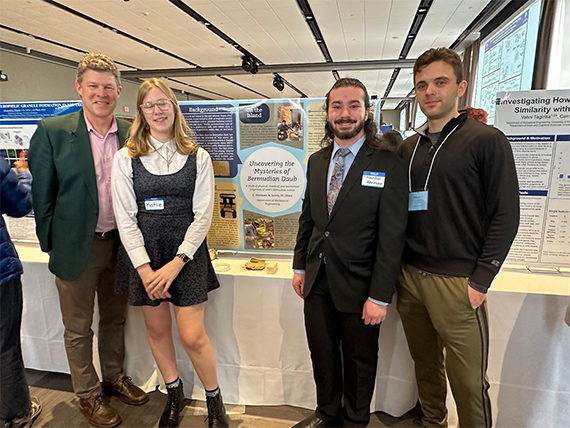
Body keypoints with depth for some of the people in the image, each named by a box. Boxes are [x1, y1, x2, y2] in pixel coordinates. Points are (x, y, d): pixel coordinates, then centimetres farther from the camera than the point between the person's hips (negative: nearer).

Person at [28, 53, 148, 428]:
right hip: (76, 246, -3)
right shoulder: (52, 131, -8)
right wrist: (50, 243, -3)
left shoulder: (131, 135, 0)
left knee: (115, 320, 20)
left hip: (120, 243, 3)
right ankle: (88, 394, 34)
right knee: (78, 329, 13)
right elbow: (42, 194, -5)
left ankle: (114, 377, 42)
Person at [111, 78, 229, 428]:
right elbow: (126, 218, -2)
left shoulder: (198, 158, 0)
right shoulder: (126, 159, 2)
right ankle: (175, 394, 39)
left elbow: (202, 216, -4)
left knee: (193, 336, -1)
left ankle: (215, 400, 25)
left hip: (187, 251, -1)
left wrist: (176, 264, -12)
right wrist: (145, 267, -11)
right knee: (157, 330, 14)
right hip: (142, 253, 2)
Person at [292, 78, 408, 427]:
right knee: (322, 355, 21)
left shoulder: (389, 165, -12)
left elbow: (392, 236, -14)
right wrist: (300, 267, 10)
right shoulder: (316, 161, 6)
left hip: (358, 286, -5)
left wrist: (380, 296, -15)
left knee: (359, 360, 17)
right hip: (318, 280, 5)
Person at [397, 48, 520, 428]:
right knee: (425, 364, 18)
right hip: (409, 276, 5)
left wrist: (480, 282, -12)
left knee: (467, 380, 6)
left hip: (457, 282, -4)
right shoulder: (409, 147, 10)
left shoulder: (486, 140, -4)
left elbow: (505, 215, -8)